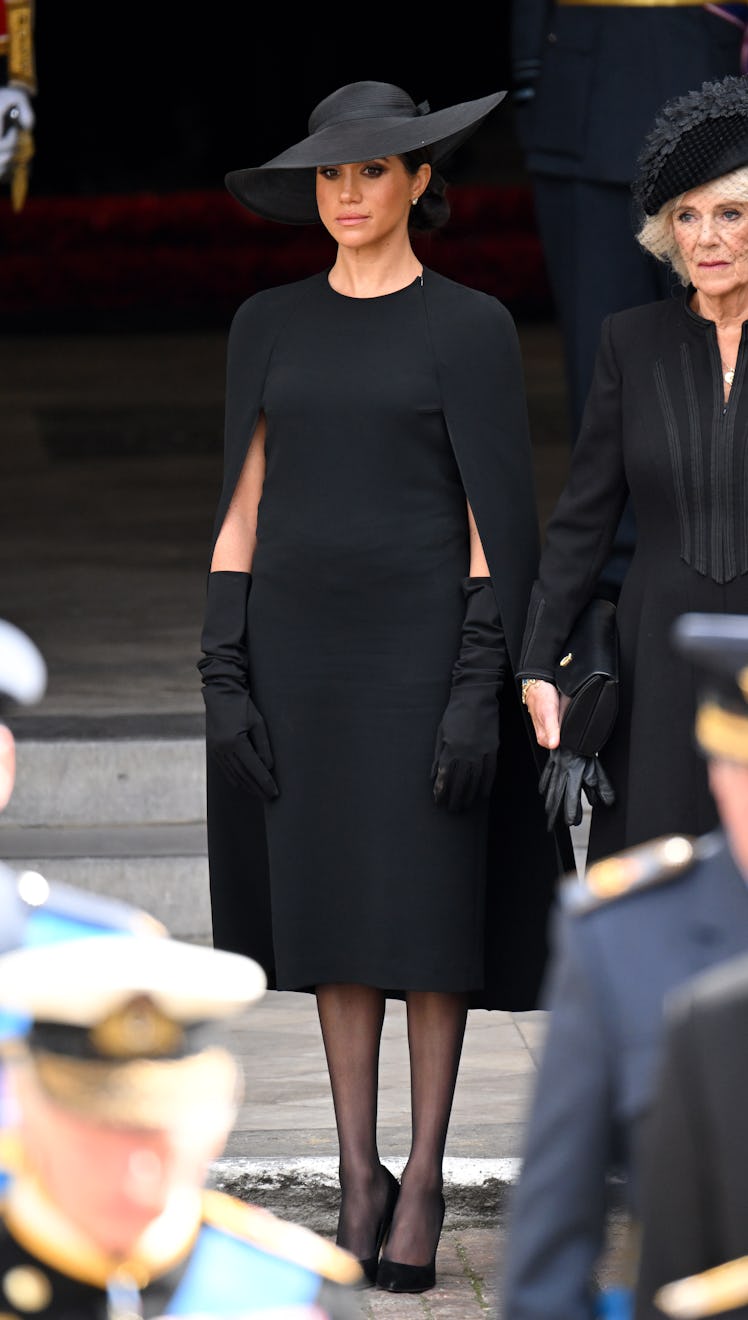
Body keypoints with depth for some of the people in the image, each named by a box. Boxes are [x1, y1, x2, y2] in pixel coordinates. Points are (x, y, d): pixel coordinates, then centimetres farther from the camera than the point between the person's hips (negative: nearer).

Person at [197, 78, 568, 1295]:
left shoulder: (473, 330, -4)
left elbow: (500, 519, -7)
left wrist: (481, 689, -14)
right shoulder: (269, 327, 7)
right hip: (304, 644, 3)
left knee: (427, 918, -1)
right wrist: (223, 675, -1)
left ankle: (424, 1179, 10)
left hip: (424, 644, -3)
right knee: (334, 909, 7)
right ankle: (359, 1175, 16)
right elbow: (242, 507, 7)